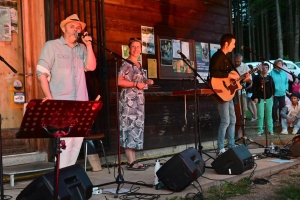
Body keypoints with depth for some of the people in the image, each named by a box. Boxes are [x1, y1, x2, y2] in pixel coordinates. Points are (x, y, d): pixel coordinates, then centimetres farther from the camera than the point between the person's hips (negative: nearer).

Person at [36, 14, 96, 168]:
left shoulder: (82, 49, 15)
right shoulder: (51, 46, 1)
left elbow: (91, 67, 3)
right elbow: (41, 72, -5)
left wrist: (88, 45, -1)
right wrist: (49, 97, -13)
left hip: (80, 103, 5)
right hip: (61, 103, -5)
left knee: (77, 140, 8)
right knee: (65, 141, -10)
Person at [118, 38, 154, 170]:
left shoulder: (139, 65, 19)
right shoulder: (126, 64, -7)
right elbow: (119, 81, -16)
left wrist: (146, 82, 10)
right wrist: (136, 84, -20)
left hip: (138, 100, 9)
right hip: (129, 100, -9)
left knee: (136, 128, 8)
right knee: (129, 128, -10)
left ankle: (133, 160, 12)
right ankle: (131, 162, -8)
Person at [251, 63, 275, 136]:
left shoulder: (270, 77, 11)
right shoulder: (256, 77, -1)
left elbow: (273, 87, 13)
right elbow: (254, 88, -5)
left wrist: (272, 95, 1)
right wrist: (255, 97, -12)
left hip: (269, 98, 3)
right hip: (260, 98, -3)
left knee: (269, 115, 8)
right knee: (260, 115, -3)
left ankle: (270, 130, 13)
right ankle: (260, 130, 3)